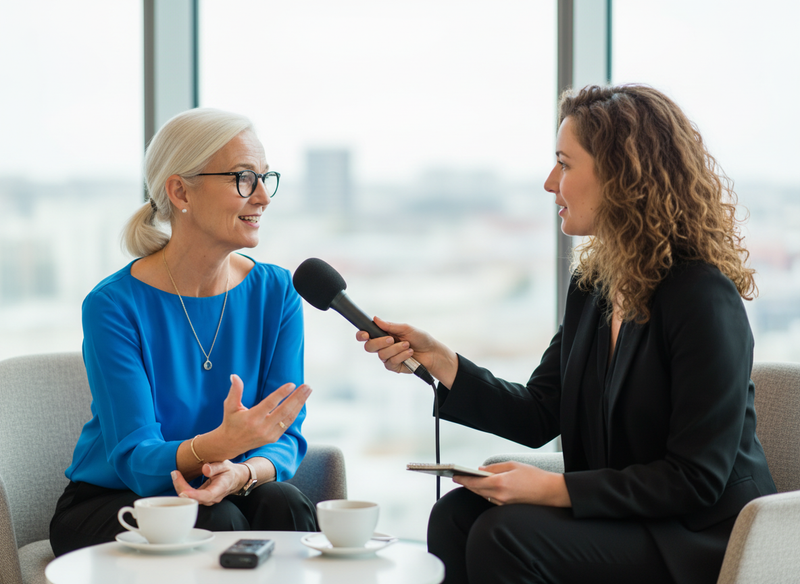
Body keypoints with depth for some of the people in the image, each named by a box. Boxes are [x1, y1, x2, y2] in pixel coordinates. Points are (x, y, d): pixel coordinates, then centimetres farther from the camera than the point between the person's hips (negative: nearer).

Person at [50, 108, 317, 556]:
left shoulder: (276, 293, -3)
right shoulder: (114, 305, -16)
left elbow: (286, 437, -6)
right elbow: (135, 460, -21)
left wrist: (242, 472, -31)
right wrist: (218, 444, -43)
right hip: (109, 503, -3)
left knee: (283, 504, -28)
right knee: (217, 523, -33)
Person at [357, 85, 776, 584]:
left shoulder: (704, 298, -18)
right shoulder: (592, 285, 8)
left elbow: (696, 478, -20)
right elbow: (538, 416, 10)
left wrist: (554, 488, -23)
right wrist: (437, 359, -1)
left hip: (701, 541, -8)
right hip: (620, 518, 8)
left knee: (508, 534, -24)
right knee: (457, 515, -10)